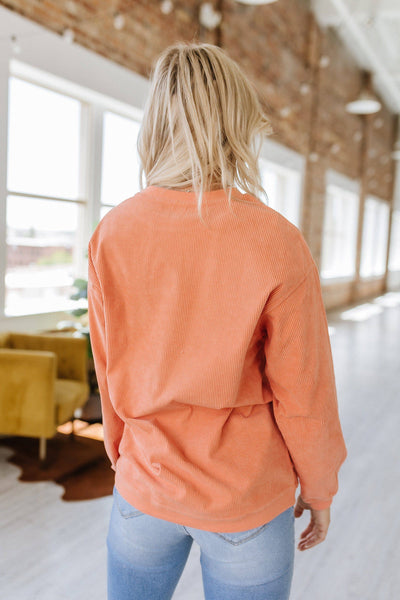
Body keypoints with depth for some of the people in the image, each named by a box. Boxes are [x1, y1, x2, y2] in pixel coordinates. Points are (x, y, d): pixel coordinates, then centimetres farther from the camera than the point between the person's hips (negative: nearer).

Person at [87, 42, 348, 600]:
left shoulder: (112, 233, -11)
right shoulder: (278, 243, -20)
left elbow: (107, 373, -1)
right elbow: (304, 395, -13)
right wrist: (319, 488, 5)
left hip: (143, 489, 3)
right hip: (246, 502, -2)